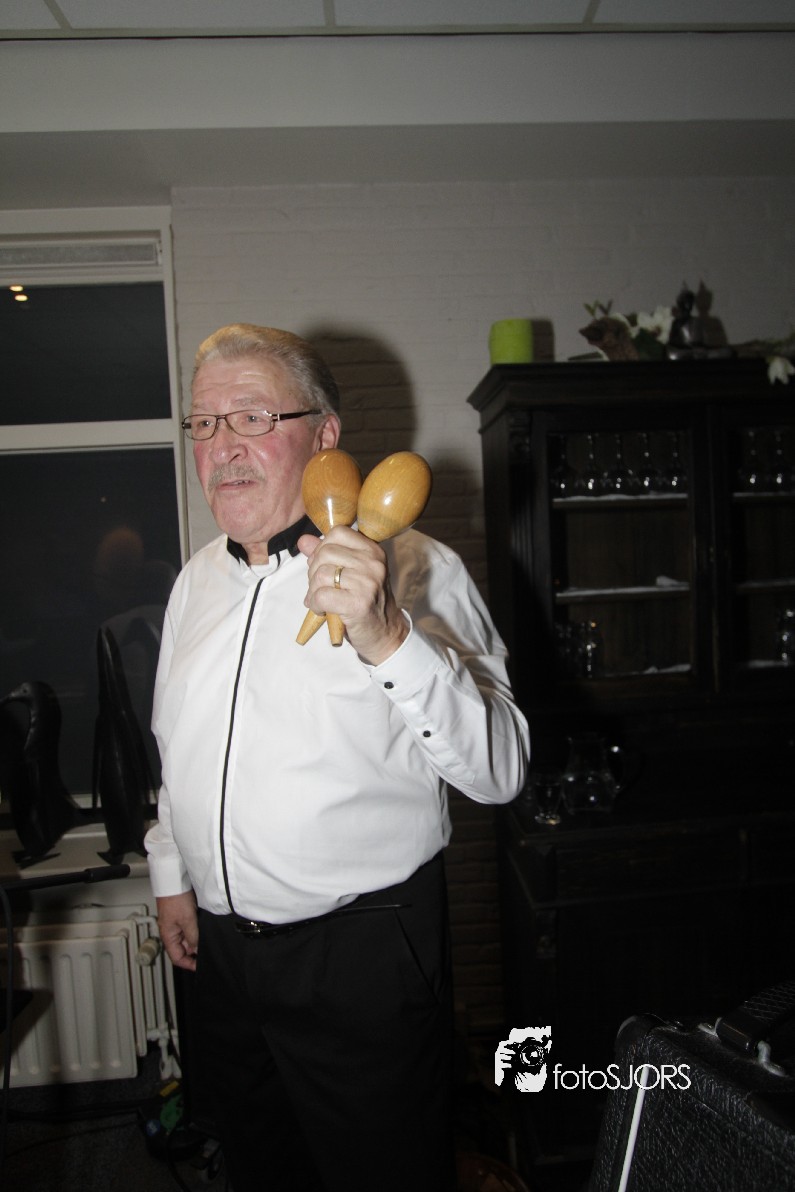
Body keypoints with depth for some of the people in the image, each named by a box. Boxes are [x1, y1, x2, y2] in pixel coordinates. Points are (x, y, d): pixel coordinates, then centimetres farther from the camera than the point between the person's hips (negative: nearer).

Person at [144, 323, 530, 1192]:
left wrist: (385, 637, -38)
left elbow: (497, 771, -25)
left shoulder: (413, 570, -17)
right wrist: (171, 874, 18)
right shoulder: (197, 578, 4)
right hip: (221, 945, 6)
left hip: (365, 955, -5)